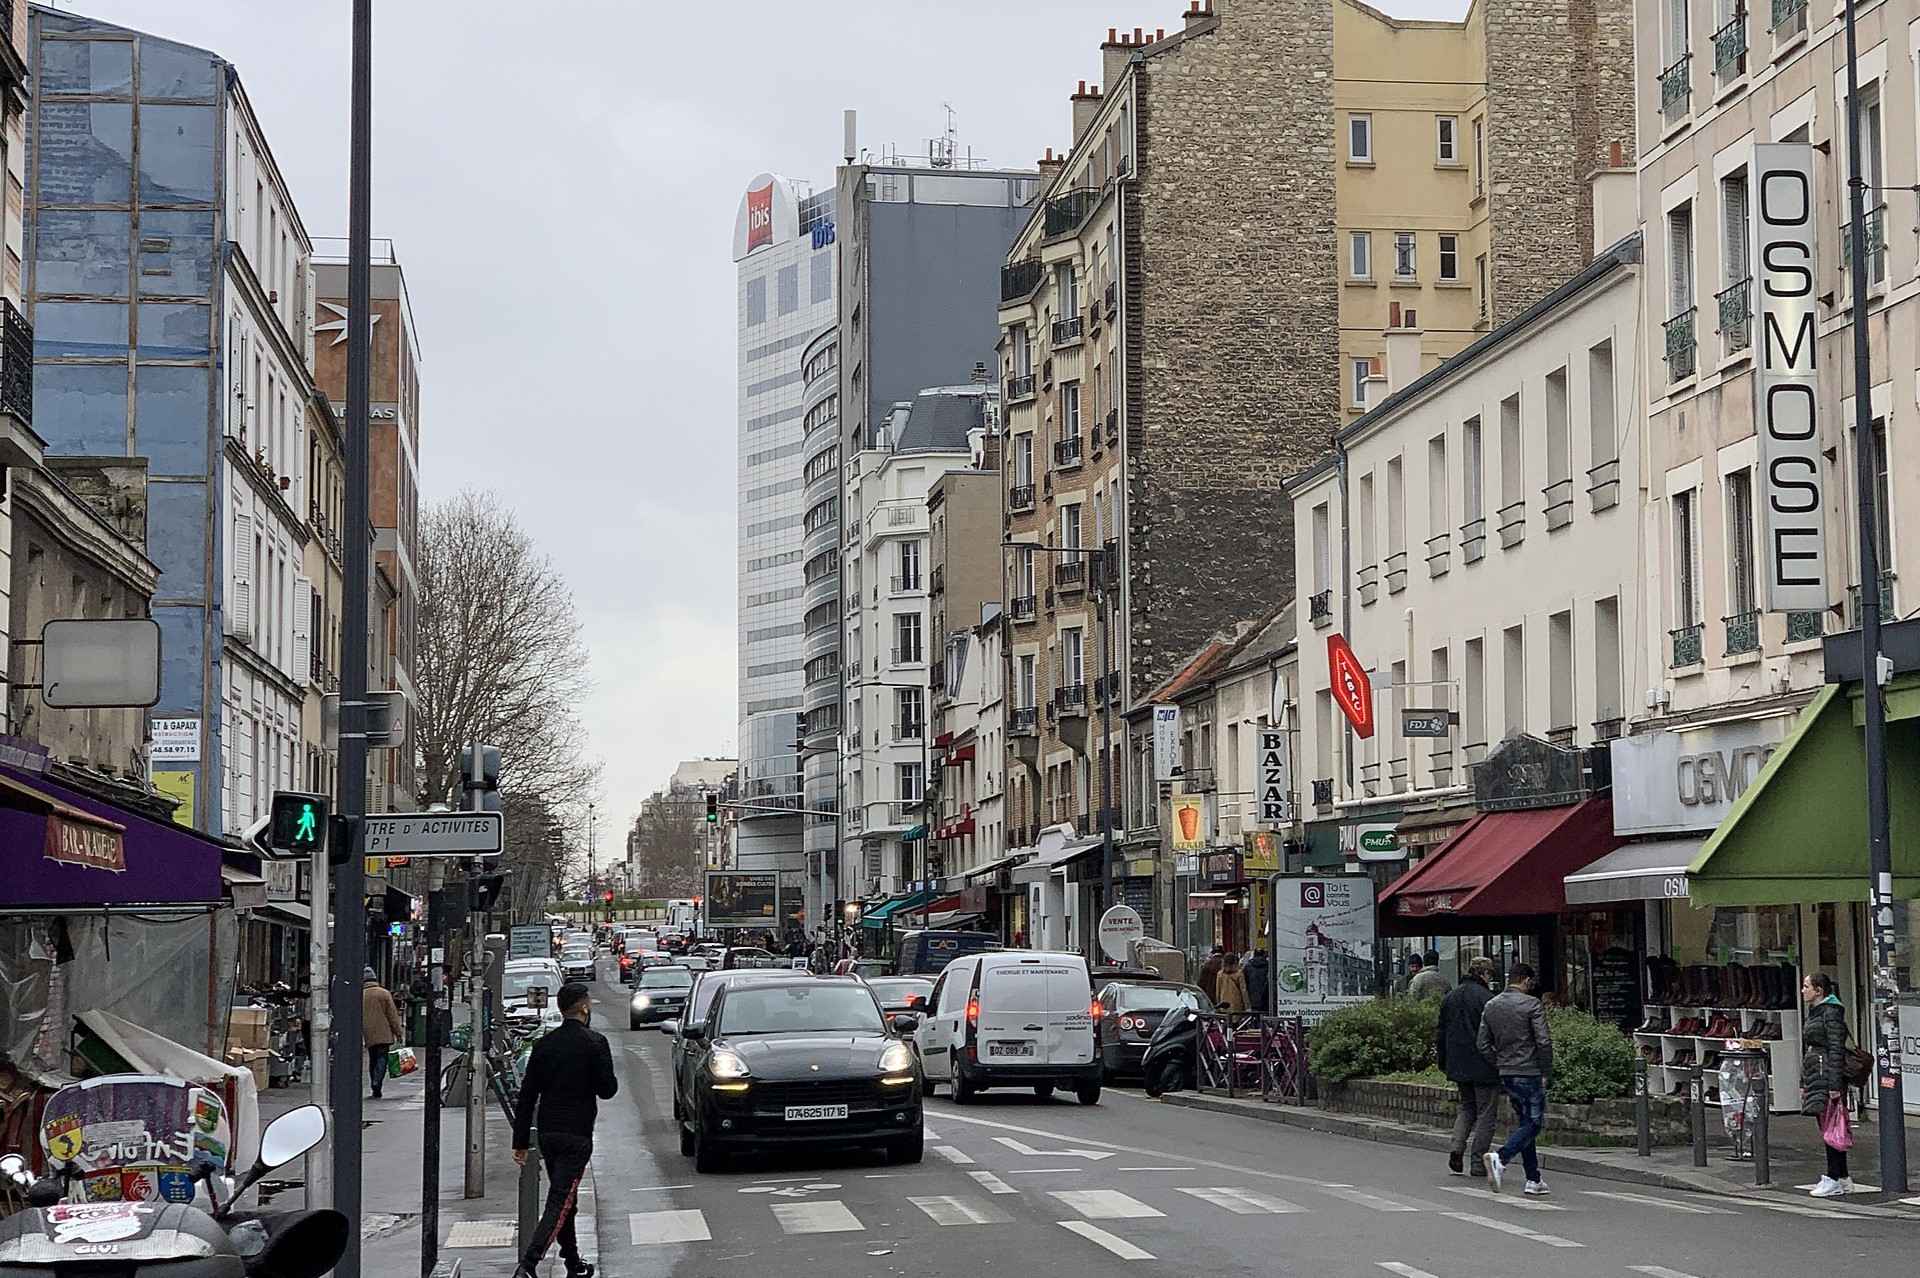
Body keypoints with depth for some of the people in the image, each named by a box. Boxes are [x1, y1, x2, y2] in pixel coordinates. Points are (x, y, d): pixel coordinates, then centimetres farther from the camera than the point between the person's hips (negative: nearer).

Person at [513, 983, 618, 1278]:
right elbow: (607, 1089, -9)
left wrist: (521, 1141, 8)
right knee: (560, 1202, -9)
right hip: (576, 1136, -6)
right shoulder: (594, 1043, -9)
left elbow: (527, 1095, 6)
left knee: (563, 1198, 20)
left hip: (546, 1132, 6)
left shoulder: (545, 1043, 6)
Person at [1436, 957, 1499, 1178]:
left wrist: (1443, 1063, 22)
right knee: (1486, 1112, 3)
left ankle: (1457, 1147, 1)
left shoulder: (1450, 997, 9)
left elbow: (1441, 1033, 15)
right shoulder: (1487, 998, -13)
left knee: (1466, 1107, 21)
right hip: (1483, 1066, -6)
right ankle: (1478, 1163, 3)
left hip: (1458, 1066, 6)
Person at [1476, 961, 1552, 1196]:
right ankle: (1501, 1158, -25)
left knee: (1524, 1122, 14)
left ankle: (1533, 1180, 14)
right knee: (1532, 1124, -2)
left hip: (1506, 1074, 7)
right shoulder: (1532, 1005, -11)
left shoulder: (1490, 1005, 9)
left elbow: (1482, 1044, 9)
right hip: (1529, 1072, -7)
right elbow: (1543, 1042, -15)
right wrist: (1546, 1072, -5)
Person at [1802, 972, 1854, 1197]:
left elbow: (1836, 1050, -16)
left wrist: (1835, 1085, -20)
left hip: (1828, 1075, -10)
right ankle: (1841, 1178, 15)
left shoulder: (1831, 1013, -12)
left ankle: (1835, 1180, -4)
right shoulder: (1813, 1012, 17)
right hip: (1814, 1076, 10)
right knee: (1825, 1128, 10)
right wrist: (1803, 1083, 21)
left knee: (1830, 1128, -7)